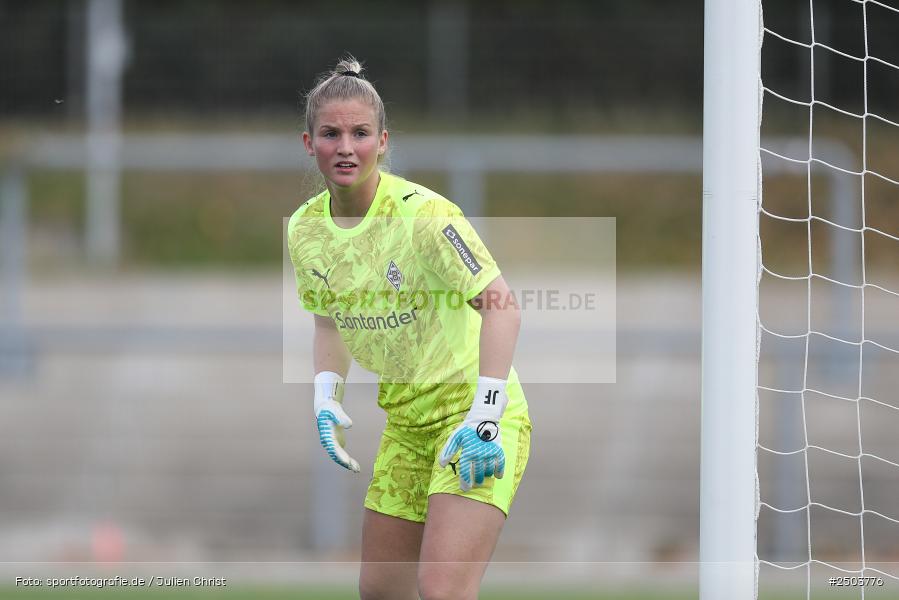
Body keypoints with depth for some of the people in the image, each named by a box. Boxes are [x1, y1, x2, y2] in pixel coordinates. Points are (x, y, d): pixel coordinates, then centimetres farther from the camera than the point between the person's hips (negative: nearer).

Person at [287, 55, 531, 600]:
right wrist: (327, 395, 4)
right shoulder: (305, 229, 2)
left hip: (474, 415, -7)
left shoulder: (422, 214, -20)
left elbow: (501, 305, -22)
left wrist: (485, 416, -28)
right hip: (406, 424, 7)